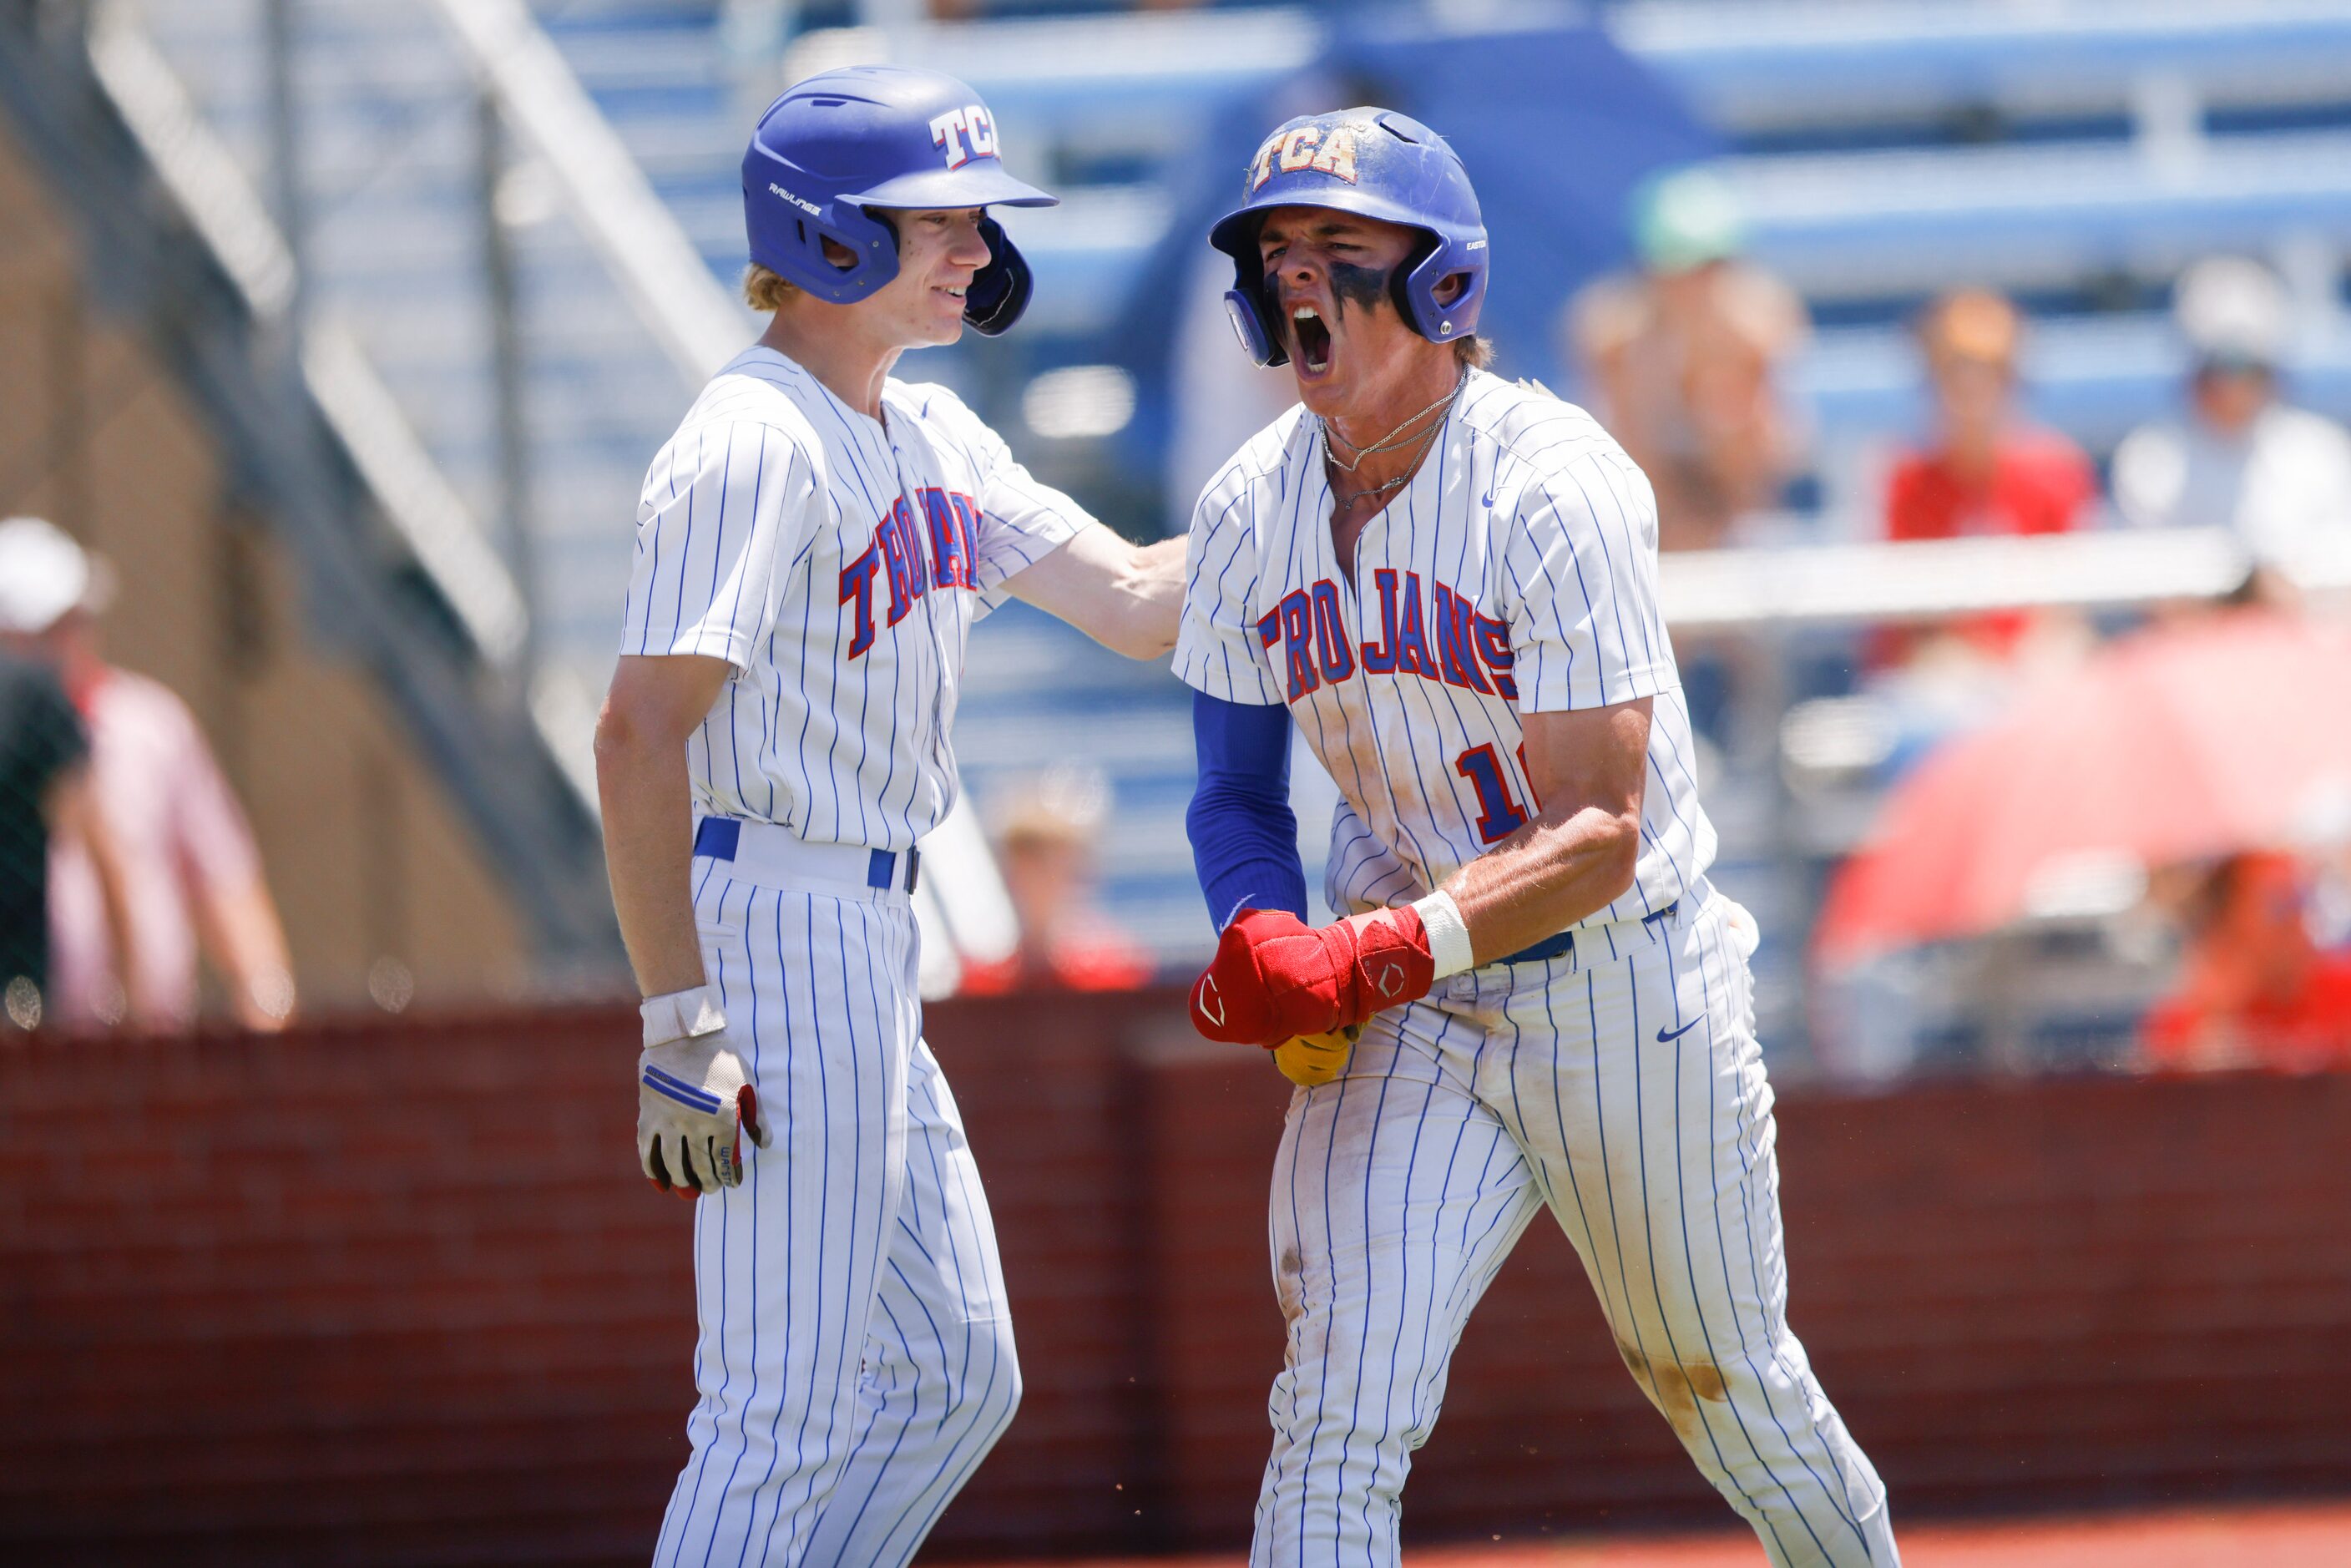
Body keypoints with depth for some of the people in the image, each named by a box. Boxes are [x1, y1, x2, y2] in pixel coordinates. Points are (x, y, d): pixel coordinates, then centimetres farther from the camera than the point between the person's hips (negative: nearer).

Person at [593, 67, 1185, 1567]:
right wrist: (681, 1026, -25)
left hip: (869, 943, 10)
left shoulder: (937, 441, 14)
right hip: (776, 929, -10)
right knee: (786, 1411, -10)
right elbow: (641, 732, -21)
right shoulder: (755, 446, -15)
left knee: (953, 1380, 13)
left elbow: (1139, 600, 16)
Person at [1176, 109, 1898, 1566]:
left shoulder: (1556, 489, -22)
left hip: (1627, 984, -3)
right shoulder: (1251, 513, -4)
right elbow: (1238, 790, 8)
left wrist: (1370, 958, -39)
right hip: (1402, 999, 3)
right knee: (1340, 1417, -14)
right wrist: (1268, 942, -15)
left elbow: (1598, 838, -25)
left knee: (1719, 1377, 16)